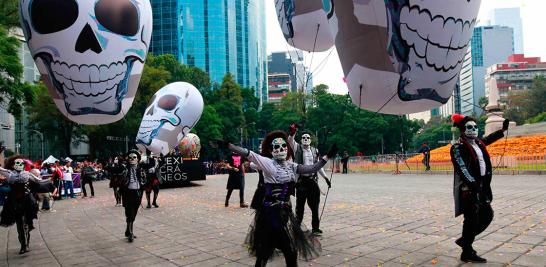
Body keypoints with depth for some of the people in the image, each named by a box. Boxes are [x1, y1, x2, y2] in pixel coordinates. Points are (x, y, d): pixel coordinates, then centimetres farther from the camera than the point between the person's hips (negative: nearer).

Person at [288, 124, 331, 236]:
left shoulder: (315, 151, 12)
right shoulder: (297, 148, 1)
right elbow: (290, 141, -19)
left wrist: (326, 177, 18)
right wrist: (292, 133, -38)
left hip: (312, 180, 3)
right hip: (301, 180, -3)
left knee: (314, 205, 7)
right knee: (300, 205, 4)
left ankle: (315, 227, 18)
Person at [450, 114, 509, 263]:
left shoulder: (478, 143, 14)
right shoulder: (458, 147, -12)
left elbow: (488, 139, 37)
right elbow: (461, 168, -22)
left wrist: (503, 130, 43)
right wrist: (472, 183, -31)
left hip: (481, 188, 9)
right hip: (468, 189, -9)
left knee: (487, 215, 13)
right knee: (472, 219, -3)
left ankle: (465, 240, 27)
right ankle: (467, 252, 10)